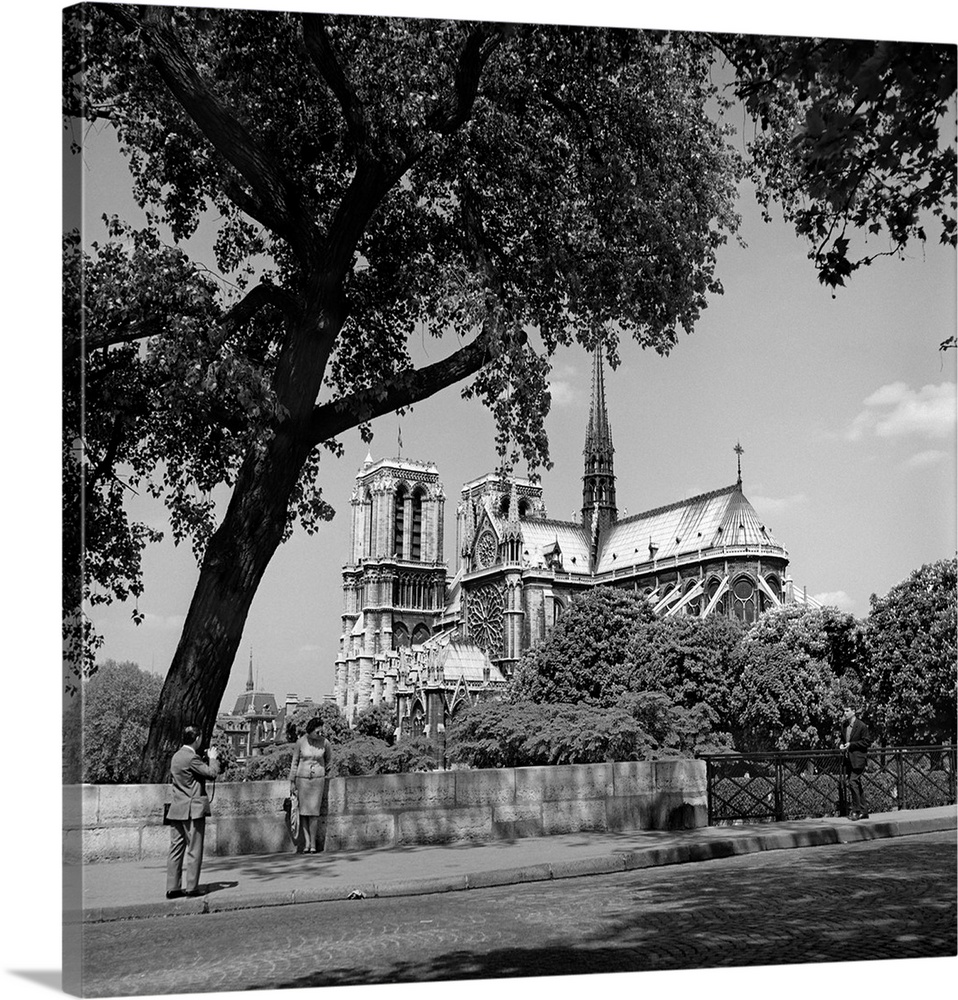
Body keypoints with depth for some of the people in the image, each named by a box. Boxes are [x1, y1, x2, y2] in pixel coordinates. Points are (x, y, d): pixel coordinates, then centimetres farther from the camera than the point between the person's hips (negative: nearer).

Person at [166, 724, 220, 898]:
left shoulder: (176, 756, 12)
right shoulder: (192, 758, -16)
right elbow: (212, 773, -17)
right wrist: (213, 758, 2)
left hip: (176, 809, 8)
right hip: (193, 809, -8)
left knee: (176, 849, 8)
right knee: (194, 850, 0)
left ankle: (172, 888, 9)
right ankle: (192, 887, 2)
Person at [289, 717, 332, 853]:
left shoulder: (324, 742, -8)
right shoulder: (300, 742, -10)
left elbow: (329, 758, 11)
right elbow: (294, 762, 0)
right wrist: (292, 782, 2)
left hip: (317, 779, 0)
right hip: (302, 779, 1)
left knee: (313, 811, -5)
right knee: (303, 811, -1)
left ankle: (313, 843, 0)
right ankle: (307, 842, 3)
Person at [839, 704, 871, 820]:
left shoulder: (861, 726, -9)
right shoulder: (844, 725, 13)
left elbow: (866, 742, -10)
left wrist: (851, 744, -16)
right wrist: (841, 745, 2)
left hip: (858, 759, -8)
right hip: (847, 759, 8)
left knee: (853, 782, -15)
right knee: (848, 782, 10)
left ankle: (856, 810, -7)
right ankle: (863, 811, 19)